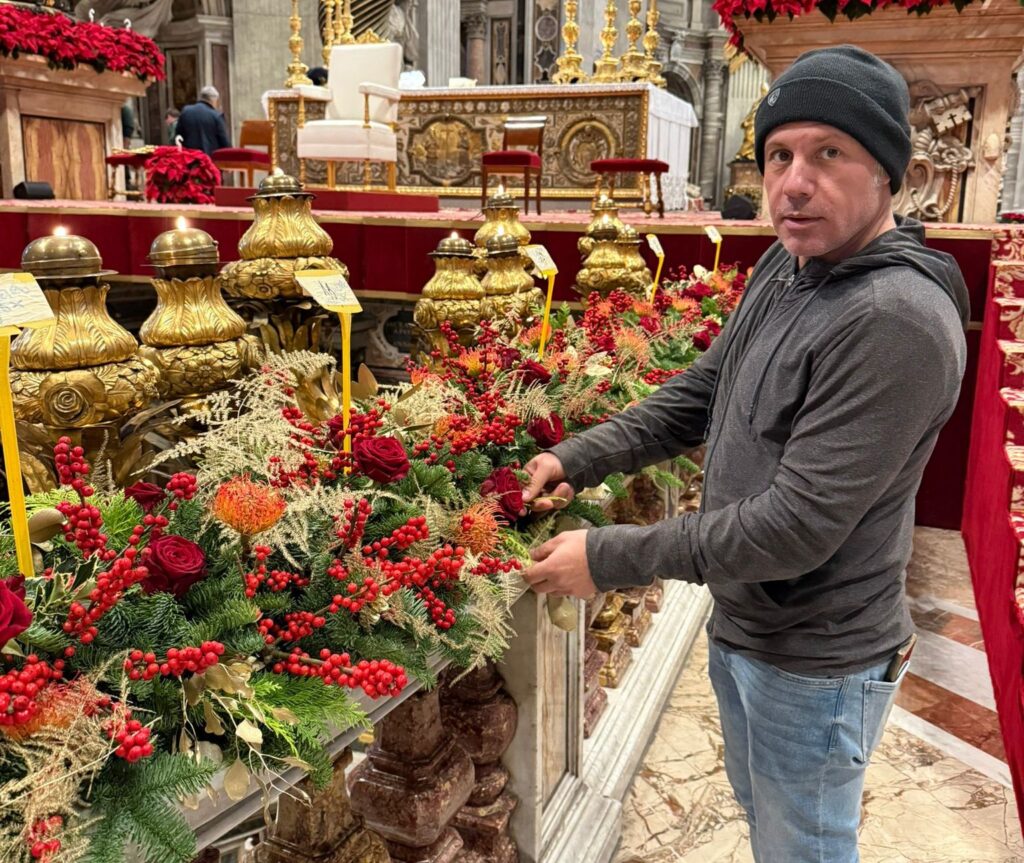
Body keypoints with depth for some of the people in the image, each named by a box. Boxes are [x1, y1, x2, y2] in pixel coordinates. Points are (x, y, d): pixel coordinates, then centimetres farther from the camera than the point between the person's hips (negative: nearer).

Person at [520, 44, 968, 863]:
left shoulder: (896, 322, -30)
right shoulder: (785, 268, -1)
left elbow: (796, 526, -31)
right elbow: (701, 391, 7)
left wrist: (607, 558, -25)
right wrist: (580, 458, -6)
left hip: (814, 663, -8)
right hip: (742, 626, 8)